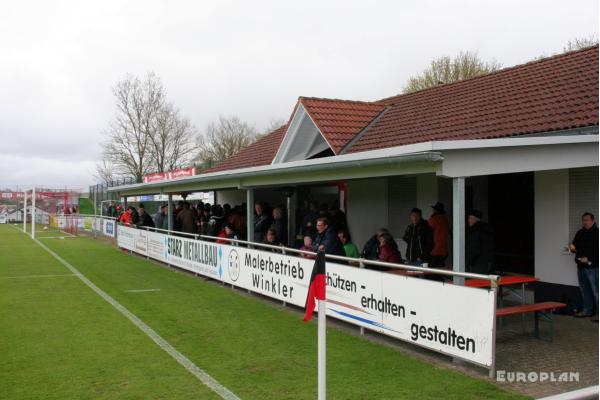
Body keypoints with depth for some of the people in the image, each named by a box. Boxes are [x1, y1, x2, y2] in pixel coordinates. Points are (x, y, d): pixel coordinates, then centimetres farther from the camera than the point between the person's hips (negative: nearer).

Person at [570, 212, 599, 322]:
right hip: (581, 266, 8)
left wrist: (588, 258, -21)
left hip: (593, 267, -8)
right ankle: (586, 310, 26)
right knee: (584, 290, 15)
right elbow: (575, 245, 22)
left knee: (595, 290, -6)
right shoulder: (580, 233, 13)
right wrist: (572, 248, 0)